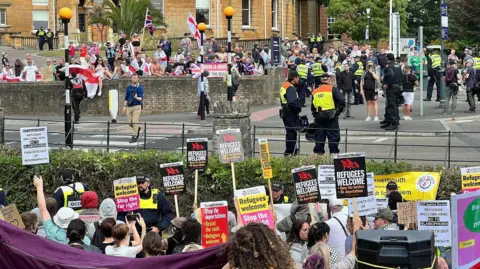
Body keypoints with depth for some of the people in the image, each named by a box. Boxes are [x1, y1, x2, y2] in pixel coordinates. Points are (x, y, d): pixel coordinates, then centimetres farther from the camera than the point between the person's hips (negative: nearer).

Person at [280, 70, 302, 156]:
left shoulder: (284, 86, 16)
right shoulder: (290, 88, -17)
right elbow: (292, 102, -27)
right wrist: (299, 108, -11)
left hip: (286, 113, 10)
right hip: (291, 114, -10)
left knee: (290, 132, 17)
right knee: (291, 132, -7)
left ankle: (292, 151, 25)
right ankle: (290, 152, -5)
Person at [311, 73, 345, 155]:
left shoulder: (315, 92, 12)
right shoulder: (333, 89, -4)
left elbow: (312, 107, 15)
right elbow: (341, 101, -12)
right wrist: (339, 111, 1)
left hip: (319, 118, 5)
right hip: (331, 117, -5)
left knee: (319, 138, 11)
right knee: (333, 137, 0)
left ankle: (318, 153, 12)